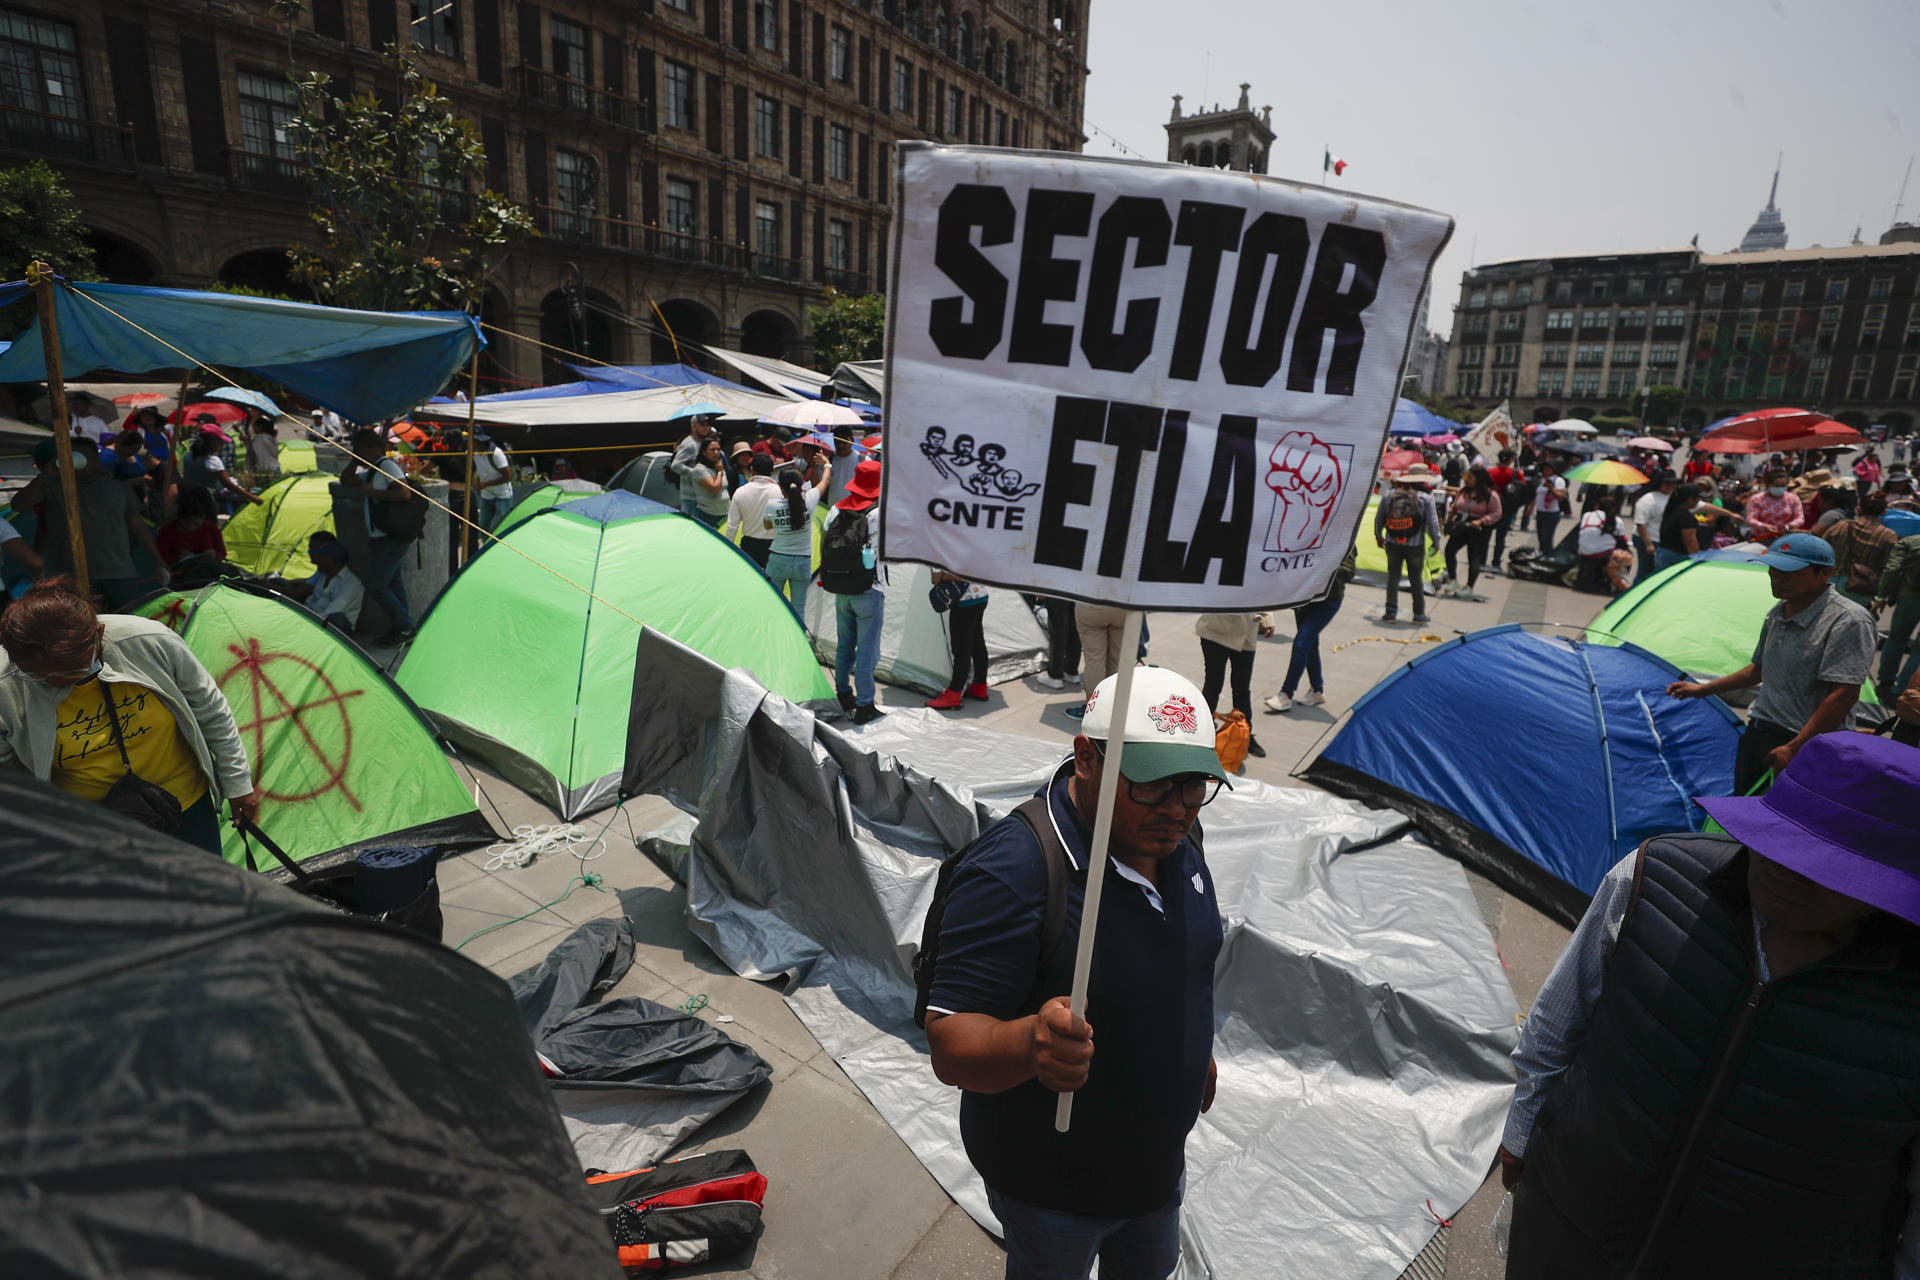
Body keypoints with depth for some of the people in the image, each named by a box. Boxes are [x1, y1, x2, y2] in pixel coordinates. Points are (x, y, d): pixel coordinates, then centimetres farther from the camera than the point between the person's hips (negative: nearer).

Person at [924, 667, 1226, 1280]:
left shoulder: (1175, 837, -10)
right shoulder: (1011, 871, -36)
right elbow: (950, 1049, -35)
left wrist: (1197, 1052, 18)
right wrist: (1028, 1042, -54)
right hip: (1050, 1183, -6)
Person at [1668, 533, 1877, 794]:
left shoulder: (1847, 621, -17)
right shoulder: (1776, 614, 10)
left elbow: (1843, 695, -23)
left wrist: (1794, 748, -24)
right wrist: (1703, 689, 23)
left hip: (1808, 747, -8)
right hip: (1757, 733, 8)